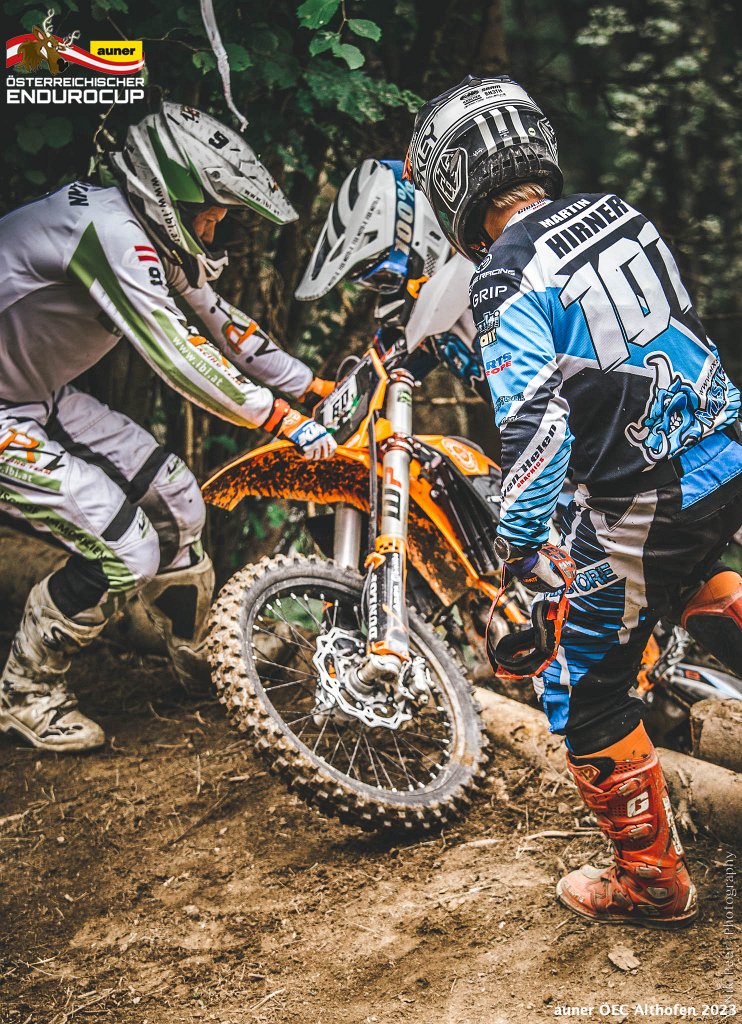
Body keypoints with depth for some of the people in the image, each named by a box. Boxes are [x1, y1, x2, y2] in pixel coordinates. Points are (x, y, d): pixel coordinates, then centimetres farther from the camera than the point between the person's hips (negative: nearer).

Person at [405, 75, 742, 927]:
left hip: (649, 504, -7)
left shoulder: (508, 278, -18)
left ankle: (651, 880, 20)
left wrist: (518, 539, -17)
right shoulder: (618, 211, 4)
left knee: (584, 692, 10)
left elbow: (534, 421, -28)